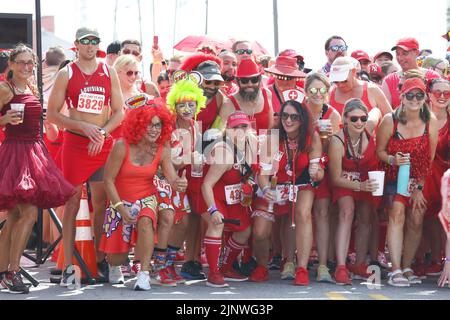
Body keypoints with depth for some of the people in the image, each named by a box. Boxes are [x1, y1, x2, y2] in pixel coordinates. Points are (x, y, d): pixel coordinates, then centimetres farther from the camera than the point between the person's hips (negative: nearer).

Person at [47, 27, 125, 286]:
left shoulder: (109, 73, 9)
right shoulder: (66, 74, 2)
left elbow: (119, 111, 8)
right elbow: (52, 114, -1)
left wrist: (102, 132, -8)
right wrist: (84, 126, -12)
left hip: (104, 144, 2)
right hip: (74, 144, -2)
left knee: (101, 203, 5)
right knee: (72, 204, -2)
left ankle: (101, 260, 15)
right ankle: (68, 266, -1)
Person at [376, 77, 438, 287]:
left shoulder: (431, 122, -8)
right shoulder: (390, 121, -14)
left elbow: (429, 158, -4)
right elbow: (379, 151, -6)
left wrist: (419, 187, -6)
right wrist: (392, 159, -28)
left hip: (420, 179, 3)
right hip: (395, 176, -3)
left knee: (416, 221, 0)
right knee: (397, 213, -19)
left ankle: (406, 268, 14)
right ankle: (395, 270, -23)